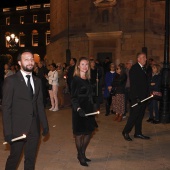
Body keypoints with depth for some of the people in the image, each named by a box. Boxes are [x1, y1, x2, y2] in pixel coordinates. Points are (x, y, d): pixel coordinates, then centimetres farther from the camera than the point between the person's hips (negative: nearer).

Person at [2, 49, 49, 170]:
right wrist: (8, 131, -12)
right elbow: (6, 107, -9)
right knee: (14, 157, 8)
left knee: (31, 159, 14)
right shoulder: (11, 80, -7)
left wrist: (45, 125, 10)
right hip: (18, 128, -4)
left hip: (34, 127, 5)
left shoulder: (37, 81, 9)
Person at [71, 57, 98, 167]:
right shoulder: (76, 79, -12)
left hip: (88, 109, 7)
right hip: (79, 110, -7)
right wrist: (78, 109, -30)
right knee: (79, 134, 6)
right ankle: (80, 156, 23)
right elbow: (74, 97, -16)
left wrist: (92, 109, 16)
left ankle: (82, 154, 31)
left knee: (89, 132, 14)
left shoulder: (87, 79, 9)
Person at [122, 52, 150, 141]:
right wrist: (136, 97, -21)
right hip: (137, 97, -8)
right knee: (134, 115, -4)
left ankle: (138, 133, 22)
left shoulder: (144, 69, 15)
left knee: (140, 116, 13)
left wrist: (147, 94, 8)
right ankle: (126, 132, 10)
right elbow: (133, 84, -17)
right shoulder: (134, 68, -11)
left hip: (143, 97, 8)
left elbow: (145, 83, 16)